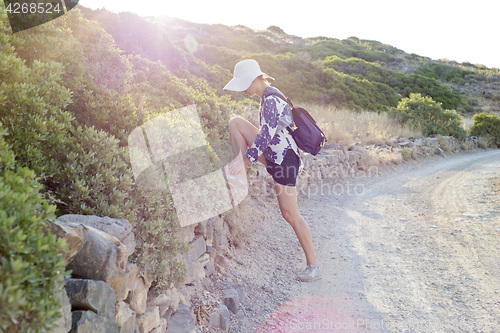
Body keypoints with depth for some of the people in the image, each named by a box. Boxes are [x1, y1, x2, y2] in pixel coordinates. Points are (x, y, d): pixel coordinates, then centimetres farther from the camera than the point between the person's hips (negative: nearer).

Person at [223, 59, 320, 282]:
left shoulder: (270, 100, -17)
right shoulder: (269, 97, 15)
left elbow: (266, 135, -27)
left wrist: (243, 159, -28)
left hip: (284, 159, -10)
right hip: (273, 156, 10)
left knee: (290, 215, -2)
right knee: (236, 122, 2)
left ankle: (313, 267, 12)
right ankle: (241, 178, 0)